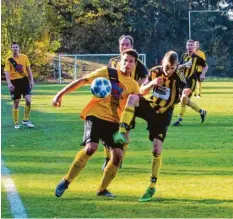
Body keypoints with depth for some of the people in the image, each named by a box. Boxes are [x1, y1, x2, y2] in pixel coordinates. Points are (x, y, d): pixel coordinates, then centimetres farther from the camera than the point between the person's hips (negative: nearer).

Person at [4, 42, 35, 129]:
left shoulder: (24, 57, 3)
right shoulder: (9, 60, -6)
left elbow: (28, 69, 11)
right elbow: (7, 72, -14)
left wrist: (31, 80, 5)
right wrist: (9, 83, -28)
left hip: (24, 80, 2)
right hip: (14, 82, -2)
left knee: (28, 100, -11)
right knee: (16, 103, 3)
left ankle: (25, 120, 4)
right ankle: (16, 123, 13)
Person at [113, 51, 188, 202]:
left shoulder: (179, 77, -16)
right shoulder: (155, 72, -8)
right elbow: (141, 91, -2)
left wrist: (185, 95, -47)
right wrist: (152, 83, -23)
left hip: (163, 114, -2)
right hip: (150, 106, 2)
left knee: (157, 148, -10)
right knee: (133, 97, -30)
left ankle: (152, 187, 3)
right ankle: (122, 132, -35)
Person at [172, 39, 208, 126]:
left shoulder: (197, 57, -5)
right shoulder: (184, 56, 9)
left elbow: (205, 66, 5)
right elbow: (179, 67, 7)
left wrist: (202, 74, -11)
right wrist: (184, 65, -13)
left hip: (192, 80, -6)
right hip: (183, 79, 6)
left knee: (184, 99, -14)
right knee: (186, 101, 11)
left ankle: (179, 119, -7)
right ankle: (202, 112, 30)